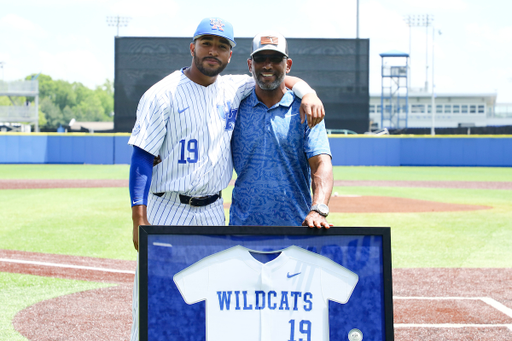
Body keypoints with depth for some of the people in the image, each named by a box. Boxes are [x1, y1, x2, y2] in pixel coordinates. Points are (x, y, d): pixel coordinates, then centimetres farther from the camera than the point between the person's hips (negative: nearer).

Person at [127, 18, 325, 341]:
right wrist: (140, 220, -17)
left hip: (213, 213, 5)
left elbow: (279, 78, 15)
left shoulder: (234, 89, 7)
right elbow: (143, 158, -10)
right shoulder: (162, 94, -7)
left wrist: (308, 93, -9)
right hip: (167, 211, -5)